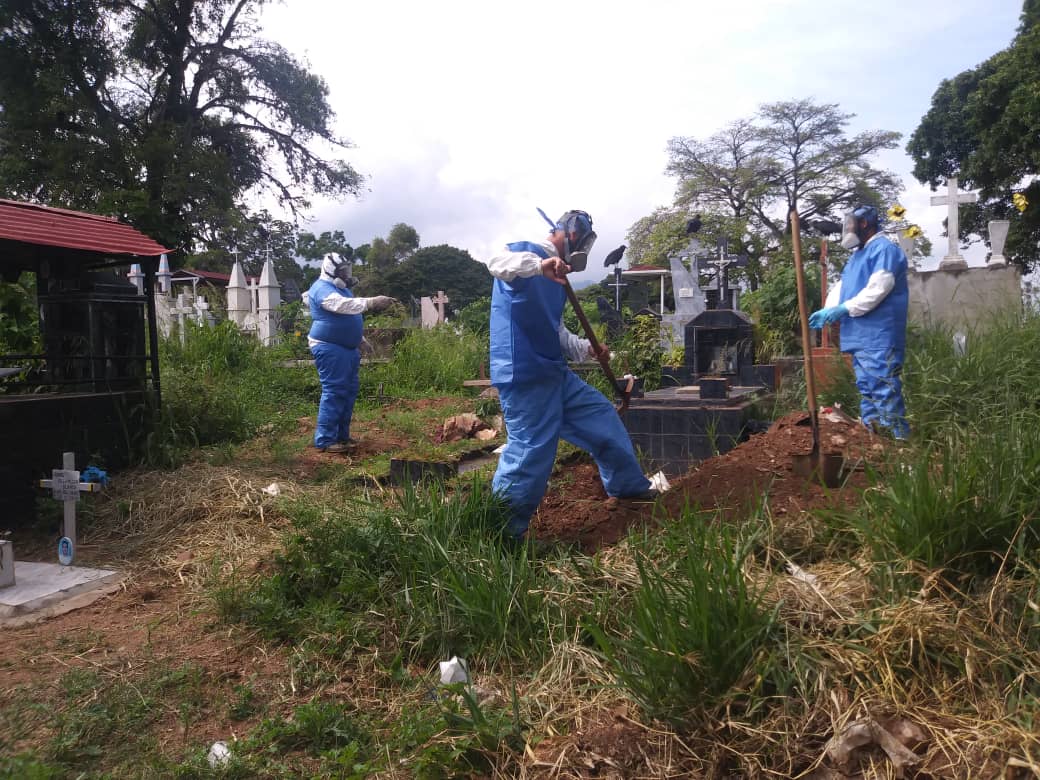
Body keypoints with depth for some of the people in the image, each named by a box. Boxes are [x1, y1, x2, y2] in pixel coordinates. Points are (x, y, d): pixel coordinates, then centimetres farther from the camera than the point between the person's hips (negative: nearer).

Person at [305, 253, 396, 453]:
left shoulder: (340, 287, 17)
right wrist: (370, 303, -43)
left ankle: (342, 435, 20)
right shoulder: (323, 289, -15)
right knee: (334, 392, -12)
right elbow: (343, 304, -33)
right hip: (329, 348, -10)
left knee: (349, 391, 12)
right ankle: (325, 440, -9)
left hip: (347, 347, 10)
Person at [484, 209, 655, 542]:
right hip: (524, 376, -10)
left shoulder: (555, 278, 20)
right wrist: (540, 264, -47)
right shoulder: (526, 252, -6)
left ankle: (628, 485, 36)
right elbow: (497, 262, -31)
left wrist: (586, 348, 13)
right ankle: (503, 533, 5)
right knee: (531, 451, -10)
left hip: (553, 373, 10)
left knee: (600, 415, 19)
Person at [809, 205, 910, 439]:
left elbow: (878, 288, -19)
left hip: (879, 339, -10)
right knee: (866, 391, 14)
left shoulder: (884, 249, -7)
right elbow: (841, 287, 17)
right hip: (860, 339, 10)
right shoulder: (857, 255, 23)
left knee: (884, 392, -12)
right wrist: (828, 310, 0)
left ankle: (898, 440, -8)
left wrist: (844, 309, -21)